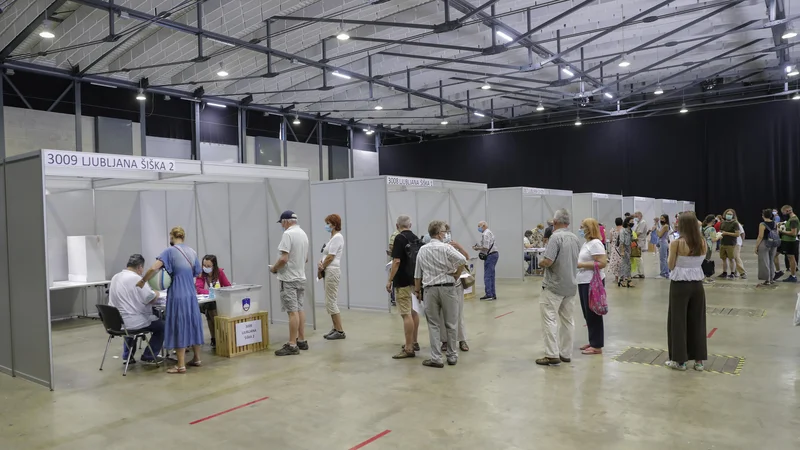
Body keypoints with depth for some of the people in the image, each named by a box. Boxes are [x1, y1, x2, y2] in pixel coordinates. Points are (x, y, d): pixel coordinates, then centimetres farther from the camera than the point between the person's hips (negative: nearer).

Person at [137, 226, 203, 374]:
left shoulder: (170, 251, -8)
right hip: (191, 295, 6)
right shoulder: (192, 252, 10)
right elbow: (198, 273, 19)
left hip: (178, 296, -6)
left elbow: (154, 268, -19)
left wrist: (143, 281, -5)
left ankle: (181, 365, 2)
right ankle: (197, 359, 23)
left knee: (179, 327, -1)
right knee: (193, 324, 14)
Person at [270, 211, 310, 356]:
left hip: (289, 279, -10)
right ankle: (301, 340, 19)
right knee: (300, 309, 13)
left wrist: (274, 268, -6)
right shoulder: (303, 234, 13)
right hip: (300, 277, 10)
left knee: (292, 311, -9)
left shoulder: (288, 234, -18)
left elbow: (284, 259, -24)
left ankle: (292, 345, -6)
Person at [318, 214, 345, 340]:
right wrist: (321, 265, -1)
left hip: (332, 271, -10)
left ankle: (340, 331, -3)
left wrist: (321, 268, -5)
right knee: (331, 302, 11)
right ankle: (335, 329, 17)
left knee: (331, 302, -8)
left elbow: (330, 257, -17)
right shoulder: (334, 237, 16)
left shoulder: (337, 237, -14)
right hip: (328, 271, 10)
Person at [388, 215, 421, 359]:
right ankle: (414, 342, 23)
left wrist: (390, 280, -14)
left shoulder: (399, 238, -14)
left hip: (403, 282, -9)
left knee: (406, 314, -8)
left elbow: (397, 261, -20)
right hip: (415, 280, 9)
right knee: (413, 312, 15)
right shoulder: (416, 238, 10)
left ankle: (408, 348, -7)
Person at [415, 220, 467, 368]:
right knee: (450, 324, 9)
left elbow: (417, 274, 11)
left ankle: (436, 358, 4)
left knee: (433, 325, 8)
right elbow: (463, 260, -21)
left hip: (430, 289, 3)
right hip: (447, 288, -3)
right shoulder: (446, 248, -7)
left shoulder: (422, 250, 7)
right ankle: (452, 356, 17)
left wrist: (417, 290, 21)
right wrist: (456, 275, -5)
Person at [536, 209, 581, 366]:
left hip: (554, 285, -8)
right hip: (571, 285, 8)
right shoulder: (575, 238, 9)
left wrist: (540, 263, -3)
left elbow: (547, 261, -22)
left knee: (549, 318, -4)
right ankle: (566, 354, 19)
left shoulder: (556, 237, -16)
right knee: (567, 319, 13)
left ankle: (552, 355, -5)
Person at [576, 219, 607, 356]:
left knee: (593, 314, -2)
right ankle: (592, 342, 27)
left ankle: (597, 346, 7)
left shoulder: (595, 243, -16)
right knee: (587, 314, 16)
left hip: (593, 282, -10)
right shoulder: (586, 243, 13)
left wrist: (581, 265, -21)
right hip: (584, 282, 10)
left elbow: (602, 263, -23)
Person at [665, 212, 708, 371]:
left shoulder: (677, 243, -13)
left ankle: (680, 360, 13)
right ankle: (699, 360, 20)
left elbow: (671, 266, -7)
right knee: (697, 321, 14)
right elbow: (700, 261, 11)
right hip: (697, 284, 4)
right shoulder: (702, 242, 0)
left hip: (680, 284, -4)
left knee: (678, 321, 6)